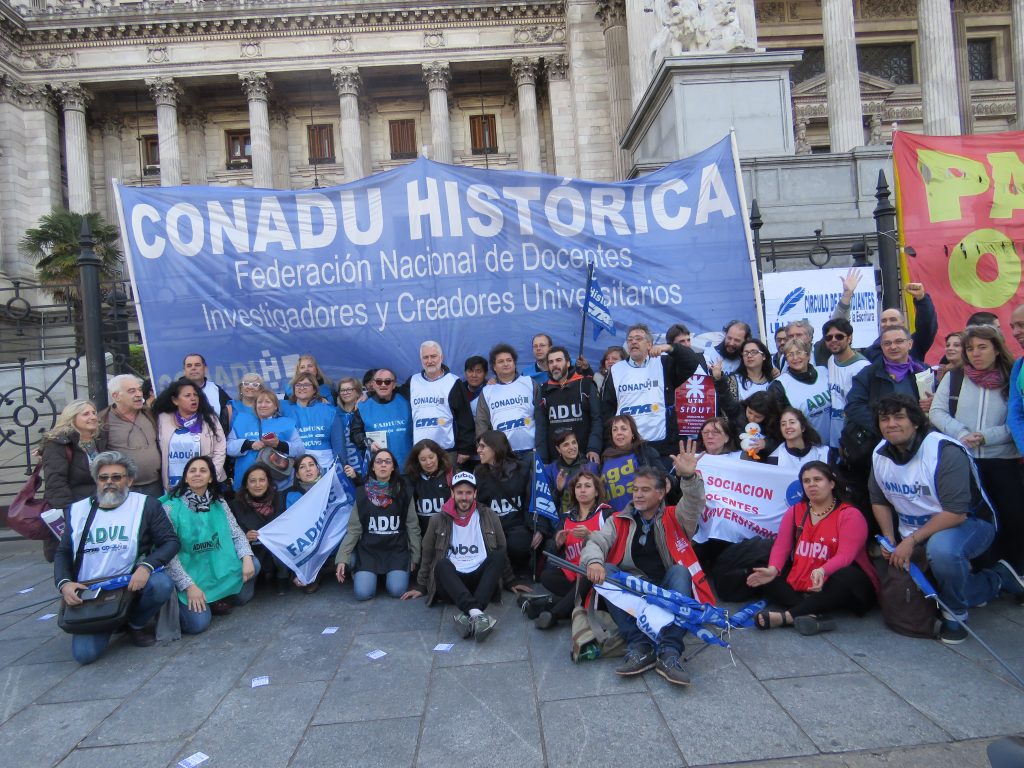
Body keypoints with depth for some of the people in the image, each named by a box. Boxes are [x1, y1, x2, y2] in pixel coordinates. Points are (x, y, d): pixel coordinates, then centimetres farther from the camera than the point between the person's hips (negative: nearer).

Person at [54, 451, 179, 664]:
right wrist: (64, 583, -7)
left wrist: (146, 567, -22)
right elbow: (63, 553, 13)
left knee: (161, 583, -32)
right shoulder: (77, 510, 8)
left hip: (132, 584, -1)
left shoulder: (145, 505, -1)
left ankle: (136, 623, 1)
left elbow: (171, 542, -5)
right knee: (84, 653, -17)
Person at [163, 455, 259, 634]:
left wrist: (246, 558, -19)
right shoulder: (171, 507, -11)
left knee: (252, 565, -20)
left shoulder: (219, 503, 2)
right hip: (187, 573, -4)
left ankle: (218, 599, 7)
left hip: (218, 568, 4)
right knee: (198, 623, -20)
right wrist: (189, 586, -18)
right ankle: (178, 603, 14)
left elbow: (236, 533, 1)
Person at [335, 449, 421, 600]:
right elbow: (353, 529, 0)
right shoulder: (362, 493, 1)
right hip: (368, 550, 0)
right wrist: (342, 558, -9)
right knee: (362, 593, -20)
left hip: (397, 550, 0)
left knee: (397, 590, -21)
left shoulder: (403, 492, 0)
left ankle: (391, 573, 13)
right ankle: (371, 574, 15)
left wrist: (415, 557, 0)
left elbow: (412, 527, 3)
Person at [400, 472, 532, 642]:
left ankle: (470, 616, -43)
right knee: (441, 564, -32)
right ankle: (477, 614, -52)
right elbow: (427, 556, 17)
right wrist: (421, 586, 14)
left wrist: (511, 582, 17)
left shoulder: (489, 517, 10)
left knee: (498, 556, -27)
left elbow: (501, 553, 17)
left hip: (481, 580, 1)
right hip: (451, 584, -1)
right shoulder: (438, 521, 9)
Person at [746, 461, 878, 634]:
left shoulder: (850, 515, -8)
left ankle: (786, 616, -39)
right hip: (798, 587, 5)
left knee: (847, 576, -37)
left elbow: (844, 556, -21)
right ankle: (813, 615, -35)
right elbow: (781, 545, -1)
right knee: (765, 577, -14)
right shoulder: (795, 511, 8)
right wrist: (772, 570, -22)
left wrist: (821, 571, -41)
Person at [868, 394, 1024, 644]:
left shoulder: (945, 451, -25)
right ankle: (996, 581, 16)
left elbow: (955, 513, -29)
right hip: (913, 534, 7)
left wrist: (911, 541, -28)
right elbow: (879, 501, 7)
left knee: (941, 548, -39)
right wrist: (890, 542, -5)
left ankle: (955, 613, -11)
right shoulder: (880, 454, -5)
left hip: (968, 523, -7)